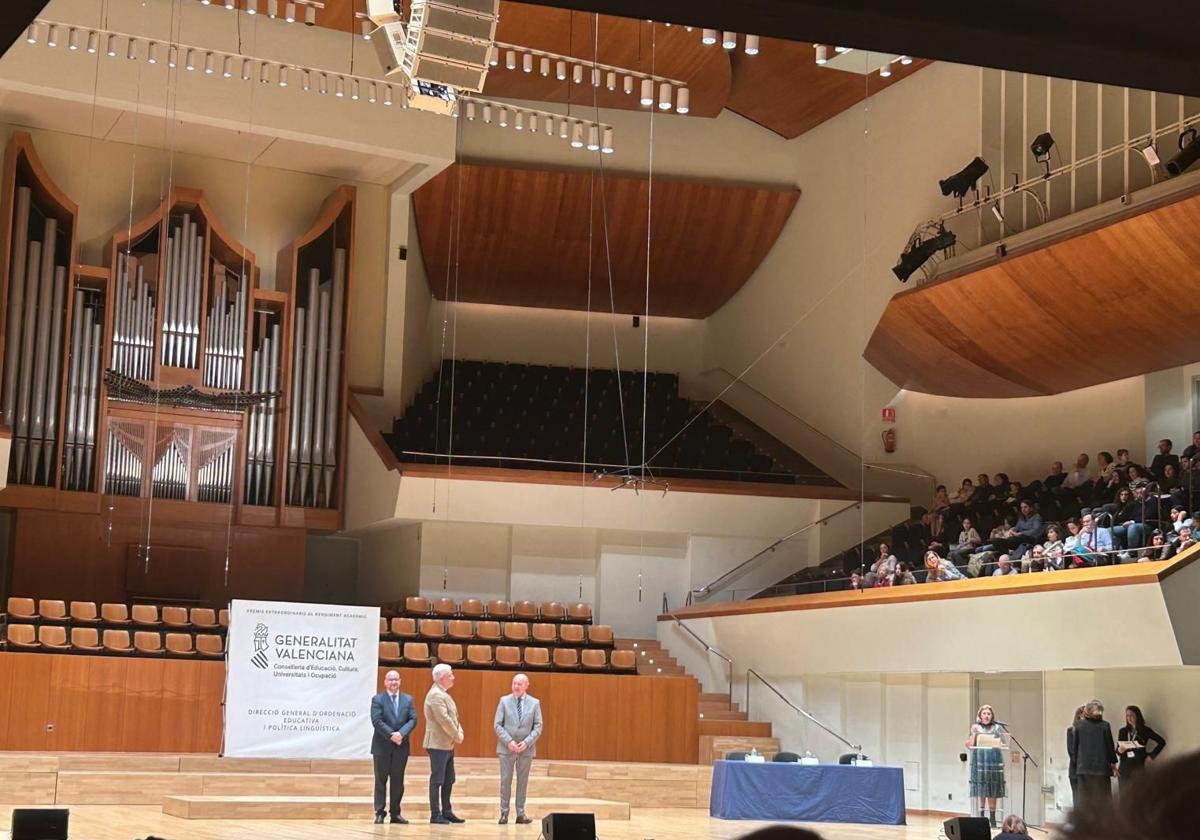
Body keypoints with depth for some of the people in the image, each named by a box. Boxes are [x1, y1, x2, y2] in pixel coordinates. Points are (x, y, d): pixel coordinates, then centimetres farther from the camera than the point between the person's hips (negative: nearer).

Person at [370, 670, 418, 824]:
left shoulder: (408, 699, 10)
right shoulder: (377, 699, -1)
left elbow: (413, 720, 1)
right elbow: (377, 721, -11)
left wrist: (401, 733, -16)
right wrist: (391, 735, -20)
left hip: (401, 746, 3)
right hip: (382, 746, -3)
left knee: (398, 781, 6)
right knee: (381, 780, 2)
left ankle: (395, 813, 12)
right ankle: (379, 813, 6)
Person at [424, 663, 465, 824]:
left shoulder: (443, 694, 16)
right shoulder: (435, 695, -16)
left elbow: (453, 717, 18)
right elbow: (444, 720, -21)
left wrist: (459, 732, 2)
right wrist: (456, 736, -10)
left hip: (448, 745, 10)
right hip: (438, 744, -10)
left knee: (448, 780, 13)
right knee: (437, 780, -4)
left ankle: (447, 812, 20)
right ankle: (435, 815, 0)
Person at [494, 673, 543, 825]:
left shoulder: (534, 703, 2)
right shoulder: (504, 701, 1)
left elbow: (538, 726, 0)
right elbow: (498, 725, -2)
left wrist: (527, 742, -14)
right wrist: (509, 741, -14)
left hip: (526, 748, 1)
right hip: (506, 748, -1)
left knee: (523, 781, 5)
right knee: (505, 781, 1)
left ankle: (520, 813, 10)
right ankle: (504, 813, 7)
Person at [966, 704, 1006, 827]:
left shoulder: (998, 728, 10)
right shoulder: (975, 728, 9)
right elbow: (969, 746, 4)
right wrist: (973, 733, -9)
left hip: (994, 761, 1)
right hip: (979, 761, 0)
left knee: (992, 791, 3)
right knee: (980, 790, -2)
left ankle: (993, 818, 8)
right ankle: (981, 817, 2)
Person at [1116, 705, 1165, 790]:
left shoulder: (1145, 730, 3)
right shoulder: (1123, 731, 10)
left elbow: (1162, 742, 5)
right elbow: (1117, 750, 11)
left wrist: (1152, 756, 2)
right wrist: (1119, 750, -12)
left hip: (1138, 767, -3)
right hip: (1124, 767, 3)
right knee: (1124, 793, -1)